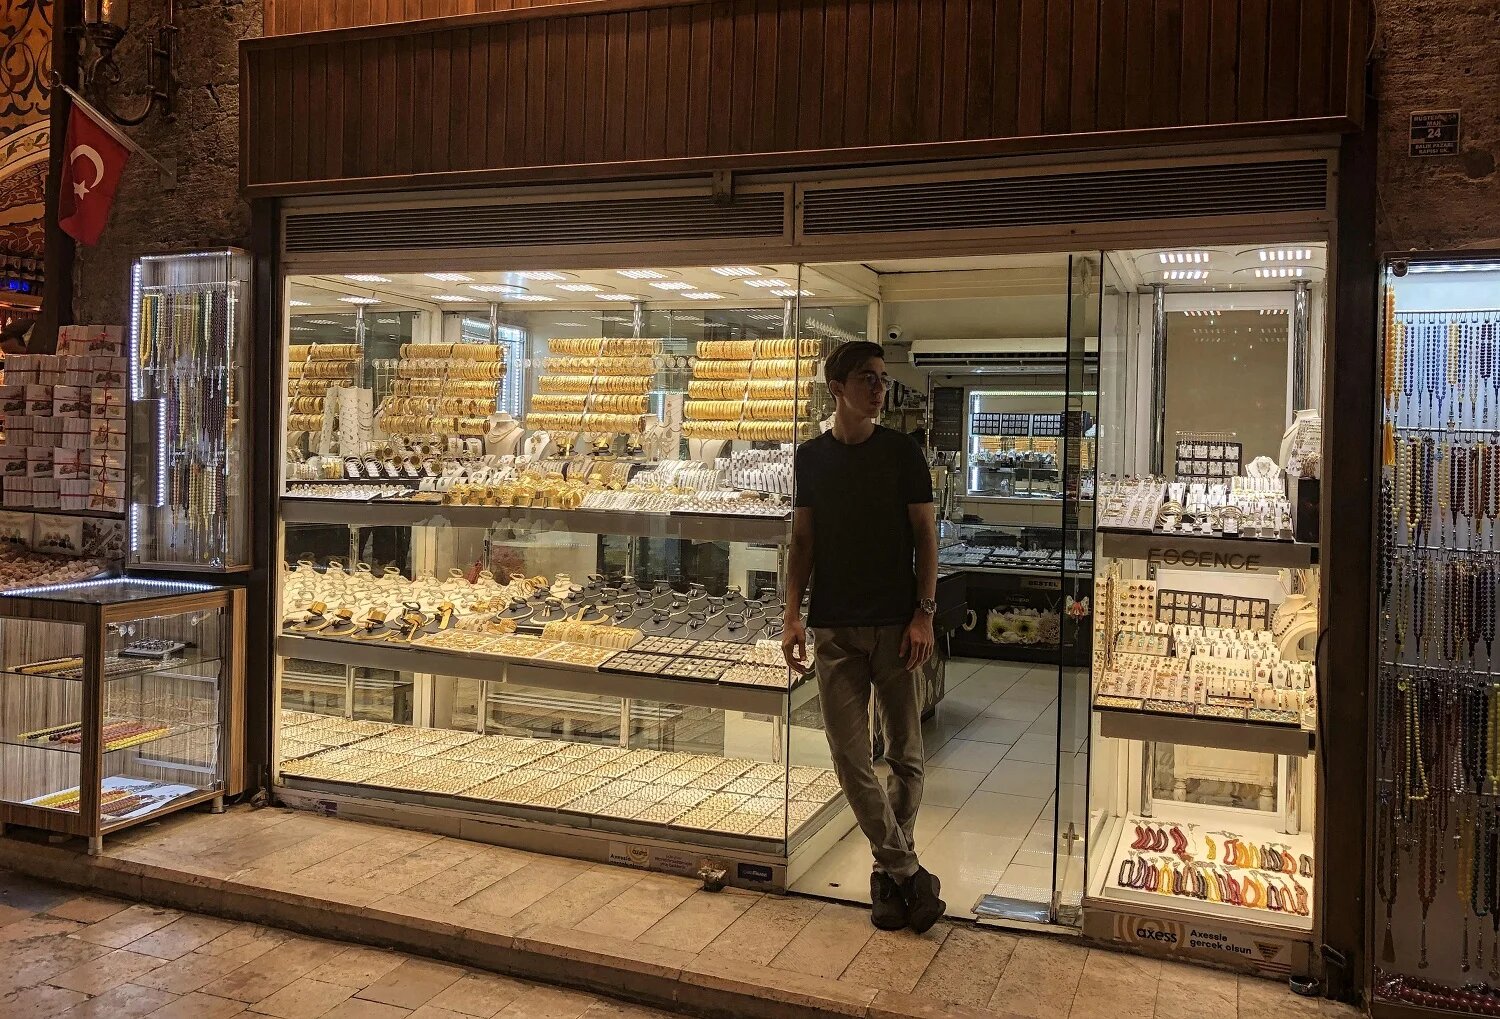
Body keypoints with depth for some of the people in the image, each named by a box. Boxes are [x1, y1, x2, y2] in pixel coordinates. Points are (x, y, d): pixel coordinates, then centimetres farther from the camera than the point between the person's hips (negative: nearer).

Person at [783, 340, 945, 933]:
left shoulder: (901, 452, 2)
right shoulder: (811, 458, 7)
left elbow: (925, 535, 2)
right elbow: (802, 541, 9)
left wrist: (924, 614, -7)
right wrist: (793, 616, 0)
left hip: (895, 624, -1)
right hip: (834, 628, 1)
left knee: (905, 756, 5)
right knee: (850, 758, -2)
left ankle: (888, 873, 21)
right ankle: (909, 873, 10)